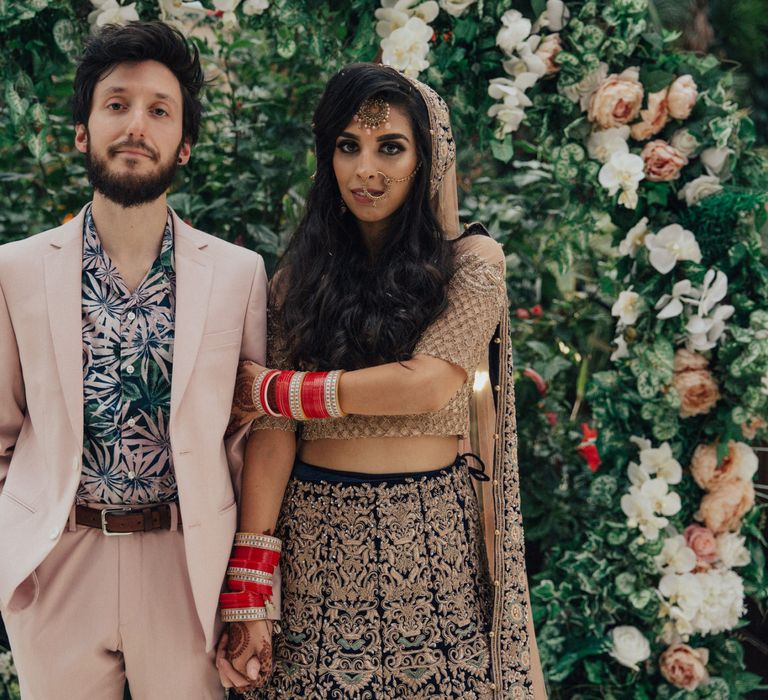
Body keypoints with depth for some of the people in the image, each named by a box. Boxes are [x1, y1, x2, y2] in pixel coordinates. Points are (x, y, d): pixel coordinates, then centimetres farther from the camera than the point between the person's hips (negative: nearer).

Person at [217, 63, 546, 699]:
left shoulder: (472, 261, -1)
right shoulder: (302, 275, 6)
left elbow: (426, 383, -16)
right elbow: (272, 430, -2)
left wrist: (279, 390, -7)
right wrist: (248, 599, -10)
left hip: (432, 545, -1)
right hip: (316, 543, 2)